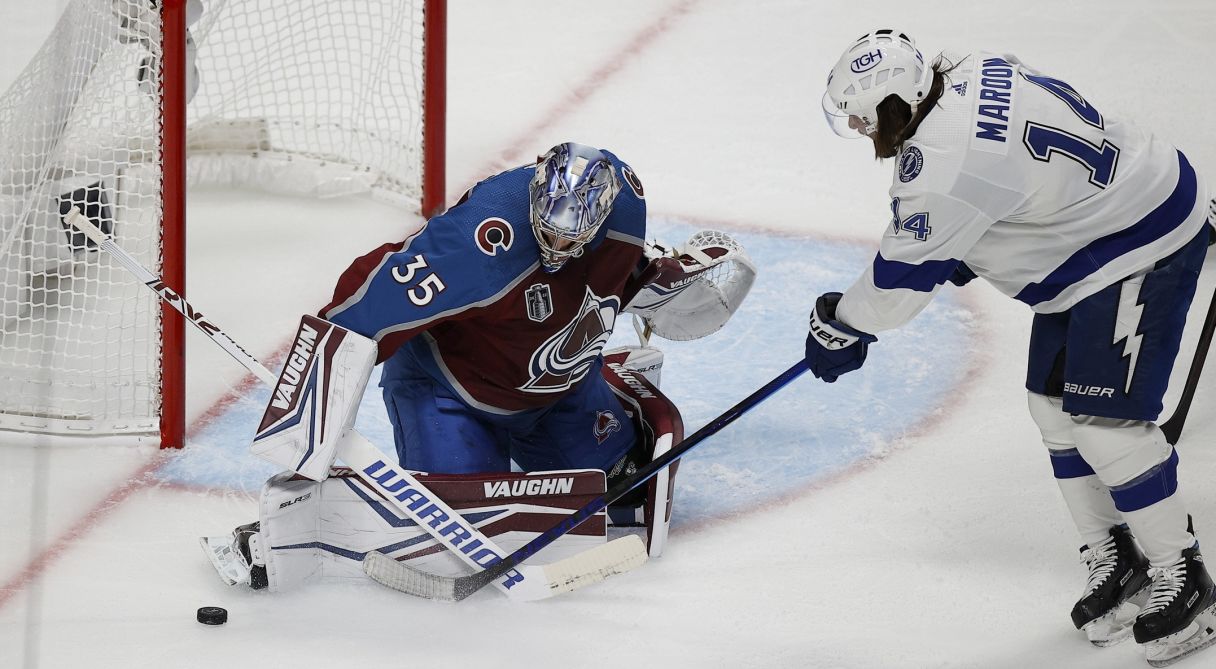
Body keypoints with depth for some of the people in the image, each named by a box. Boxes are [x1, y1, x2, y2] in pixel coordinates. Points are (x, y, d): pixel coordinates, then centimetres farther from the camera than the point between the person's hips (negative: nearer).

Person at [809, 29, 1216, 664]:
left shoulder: (942, 162, -29)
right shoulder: (974, 74, -1)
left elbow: (902, 274, -19)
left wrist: (838, 326, -2)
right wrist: (963, 250, 20)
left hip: (1145, 251, -11)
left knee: (1105, 421, -10)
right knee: (1056, 408, 11)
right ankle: (1114, 558, 20)